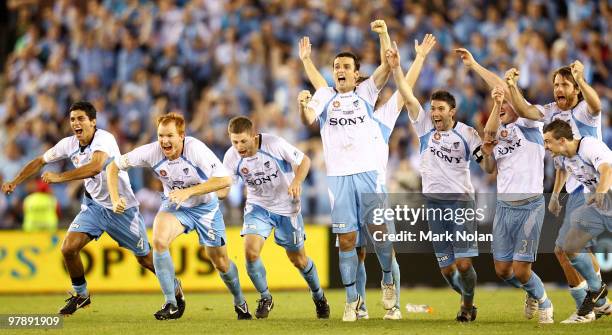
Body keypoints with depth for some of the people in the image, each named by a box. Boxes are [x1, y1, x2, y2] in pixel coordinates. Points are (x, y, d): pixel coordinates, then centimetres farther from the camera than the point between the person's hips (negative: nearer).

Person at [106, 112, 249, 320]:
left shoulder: (196, 149, -30)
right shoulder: (151, 152, -23)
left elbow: (224, 179, -34)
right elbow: (113, 167, -11)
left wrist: (188, 191, -39)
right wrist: (115, 199, -24)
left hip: (205, 207, -2)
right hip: (174, 206, 2)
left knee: (221, 263, 6)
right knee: (159, 241, -28)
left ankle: (239, 302, 38)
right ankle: (171, 305, -18)